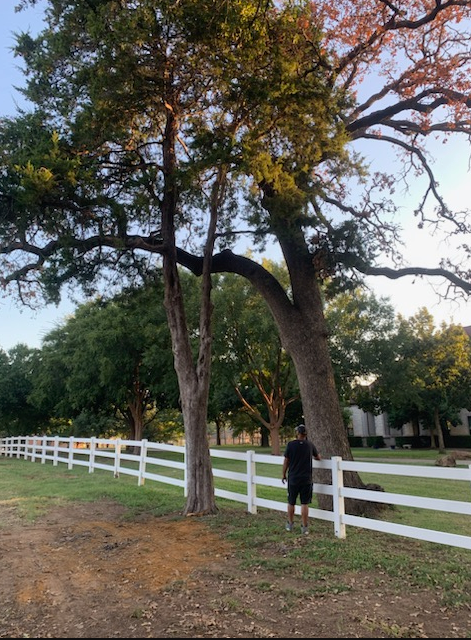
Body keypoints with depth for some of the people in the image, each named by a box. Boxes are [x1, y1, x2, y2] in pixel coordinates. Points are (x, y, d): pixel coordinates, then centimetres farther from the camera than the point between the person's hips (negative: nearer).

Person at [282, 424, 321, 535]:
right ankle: (304, 527, 10)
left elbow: (286, 461, -2)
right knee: (304, 503, 6)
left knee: (291, 502, 14)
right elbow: (319, 458, 13)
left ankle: (290, 524, 26)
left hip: (293, 479, 0)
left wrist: (284, 475, 10)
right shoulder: (310, 445, -3)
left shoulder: (290, 444, -8)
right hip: (306, 479, 0)